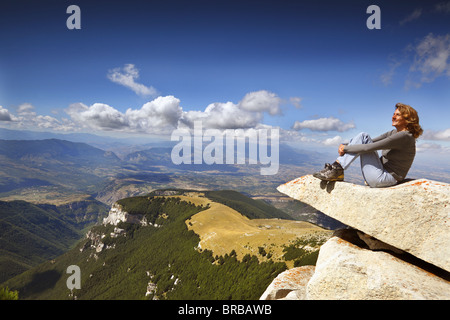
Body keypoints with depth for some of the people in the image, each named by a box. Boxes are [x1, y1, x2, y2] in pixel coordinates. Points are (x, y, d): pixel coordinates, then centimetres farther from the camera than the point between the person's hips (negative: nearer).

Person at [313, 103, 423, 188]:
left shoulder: (404, 137, -16)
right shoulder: (394, 133, 13)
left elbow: (369, 147, -23)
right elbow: (373, 141, 12)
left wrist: (346, 148, -15)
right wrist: (346, 145, -1)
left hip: (383, 179, -8)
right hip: (383, 172, 9)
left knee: (364, 139, -14)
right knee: (363, 136, -2)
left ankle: (337, 170, -17)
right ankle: (336, 168, -11)